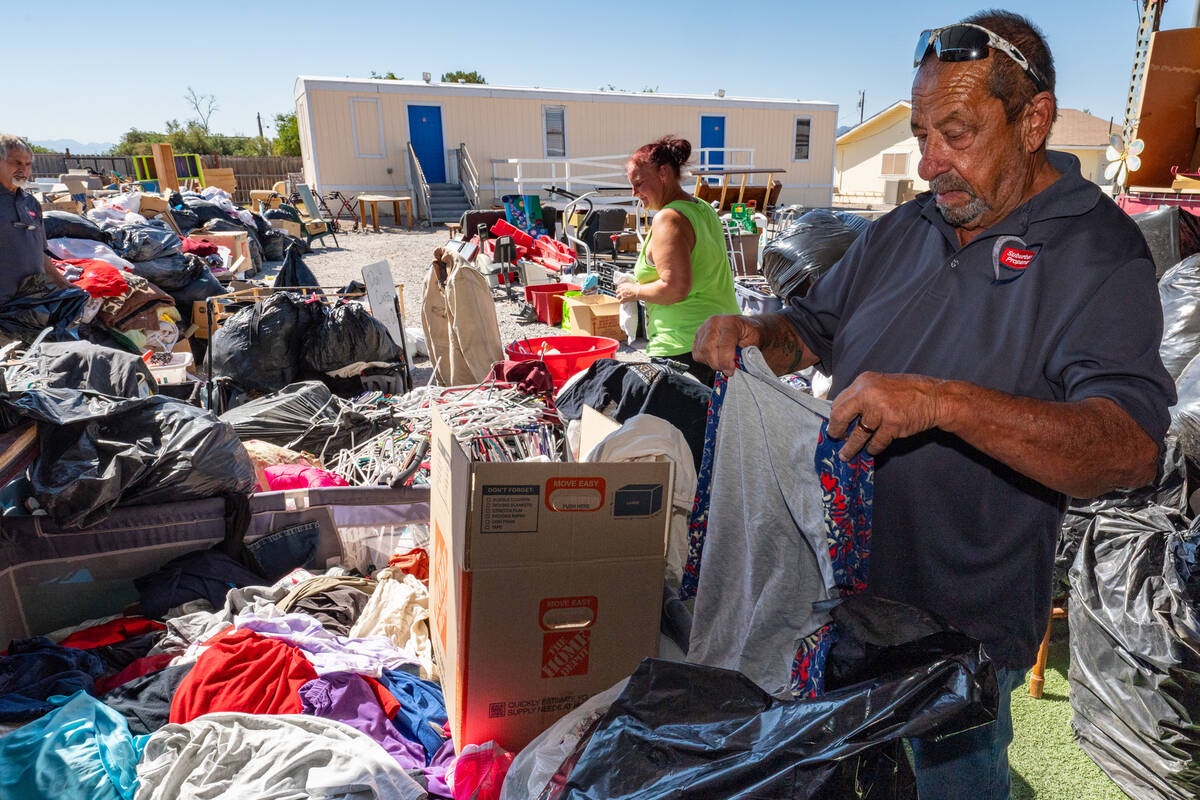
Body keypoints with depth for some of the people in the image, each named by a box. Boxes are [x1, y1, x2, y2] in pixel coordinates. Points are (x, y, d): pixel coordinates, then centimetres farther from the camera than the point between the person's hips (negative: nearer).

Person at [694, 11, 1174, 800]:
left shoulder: (1098, 254, -15)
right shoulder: (900, 232, 4)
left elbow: (1132, 448, -26)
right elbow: (815, 328, 13)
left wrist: (945, 402, -39)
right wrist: (756, 334, -9)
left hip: (964, 623, -5)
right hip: (844, 585, 6)